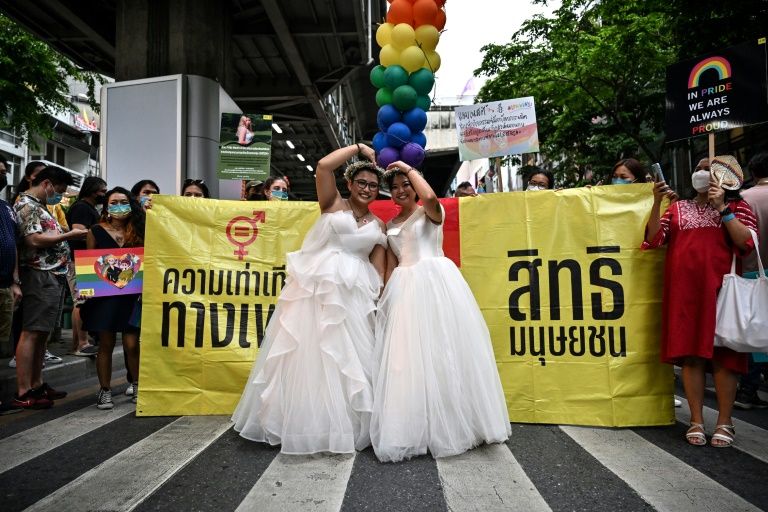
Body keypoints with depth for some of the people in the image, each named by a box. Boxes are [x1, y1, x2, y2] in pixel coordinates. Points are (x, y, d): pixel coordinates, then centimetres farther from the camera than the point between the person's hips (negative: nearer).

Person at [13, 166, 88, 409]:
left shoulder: (39, 206, 22)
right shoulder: (27, 205, -9)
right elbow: (34, 240, -20)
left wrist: (66, 236, 11)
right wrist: (69, 235, -14)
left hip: (54, 276, 10)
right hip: (41, 276, -10)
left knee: (42, 333, 12)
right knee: (31, 333, -7)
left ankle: (36, 384, 20)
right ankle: (23, 392, -4)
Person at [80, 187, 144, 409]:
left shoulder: (139, 231, 4)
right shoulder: (97, 231, 2)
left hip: (132, 295, 0)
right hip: (104, 295, 0)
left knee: (132, 344, -1)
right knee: (106, 344, 6)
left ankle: (137, 386, 19)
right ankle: (105, 390, 19)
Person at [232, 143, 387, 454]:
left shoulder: (378, 225, 15)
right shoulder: (333, 205, 5)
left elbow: (378, 267, 12)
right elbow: (324, 165, -9)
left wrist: (377, 299, 2)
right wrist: (359, 148, 1)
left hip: (353, 293, 3)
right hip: (316, 285, -3)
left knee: (348, 356, 6)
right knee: (309, 352, 1)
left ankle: (346, 423, 20)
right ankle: (306, 422, 15)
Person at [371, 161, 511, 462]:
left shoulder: (431, 212, 6)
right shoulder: (390, 226, 20)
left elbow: (430, 197, -19)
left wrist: (409, 169, -4)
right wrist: (387, 297, 8)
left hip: (436, 282, -5)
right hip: (405, 289, 5)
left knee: (442, 350, -7)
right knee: (406, 355, 0)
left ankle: (452, 423, 6)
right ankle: (413, 429, 8)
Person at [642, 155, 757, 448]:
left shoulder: (736, 206, 10)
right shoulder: (677, 208, 16)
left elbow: (746, 243, -6)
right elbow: (653, 240, 4)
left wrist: (721, 207, -7)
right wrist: (657, 203, -6)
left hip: (719, 287, -2)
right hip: (683, 289, 2)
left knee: (722, 353, -1)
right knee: (690, 353, 2)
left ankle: (724, 422, 9)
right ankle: (696, 420, 10)